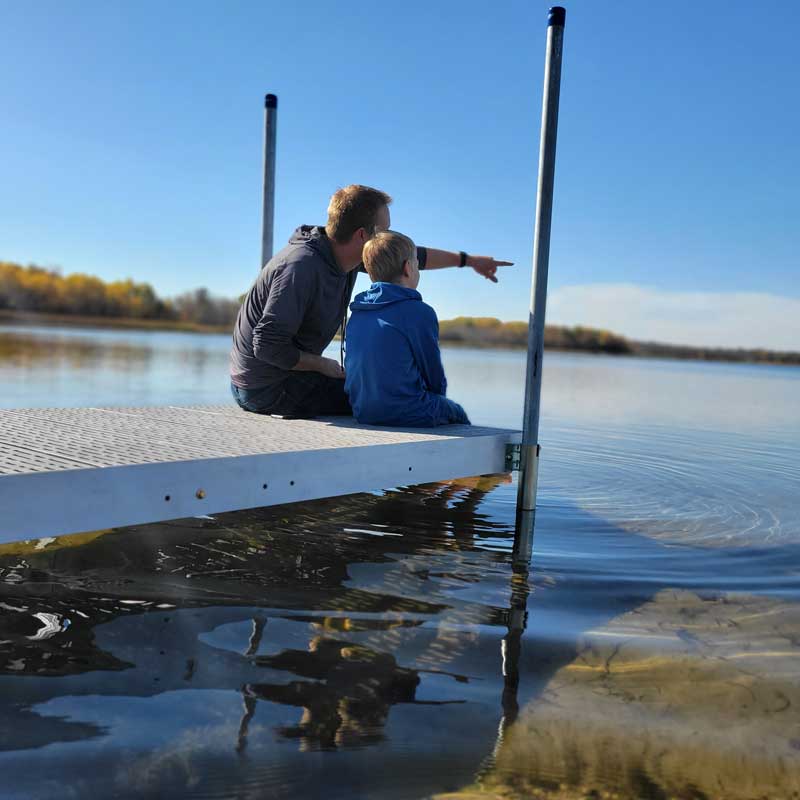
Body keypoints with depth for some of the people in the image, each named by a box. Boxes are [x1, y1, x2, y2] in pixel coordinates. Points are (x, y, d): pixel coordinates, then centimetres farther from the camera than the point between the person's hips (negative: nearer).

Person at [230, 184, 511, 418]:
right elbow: (268, 346, -29)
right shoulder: (302, 267, -27)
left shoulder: (343, 251, 0)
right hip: (268, 389, -9)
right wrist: (324, 365, -15)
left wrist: (468, 260, 25)